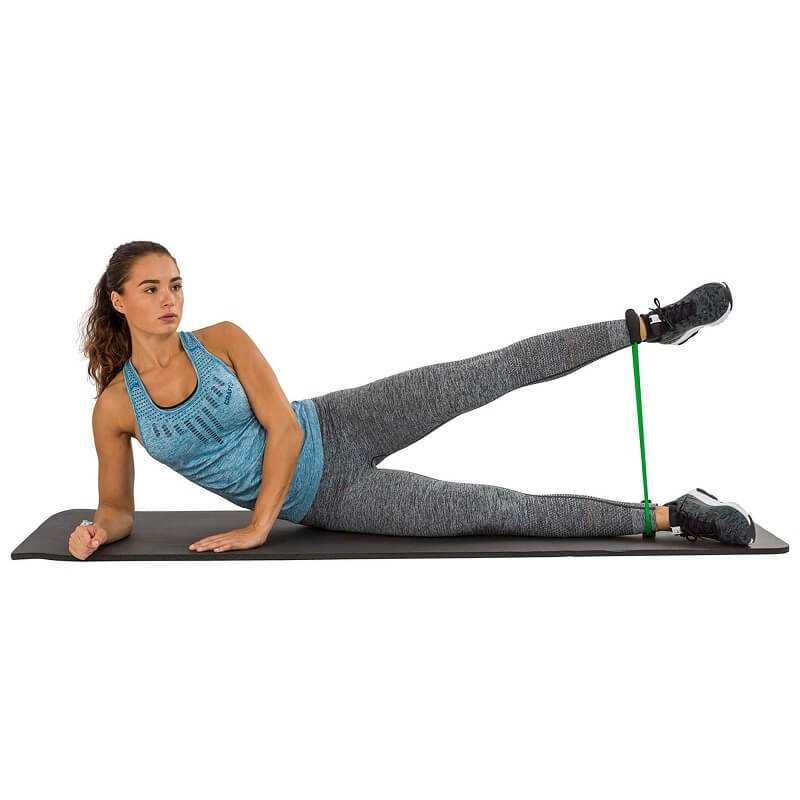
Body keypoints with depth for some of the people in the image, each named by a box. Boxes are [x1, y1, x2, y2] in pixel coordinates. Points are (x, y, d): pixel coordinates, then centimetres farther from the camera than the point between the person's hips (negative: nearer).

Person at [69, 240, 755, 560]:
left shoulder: (222, 340, -7)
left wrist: (258, 528, -15)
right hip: (323, 502, -1)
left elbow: (283, 427, -10)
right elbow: (120, 509, 3)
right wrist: (96, 531, -20)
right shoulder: (115, 408, -7)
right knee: (495, 510, -12)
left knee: (491, 374, -16)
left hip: (333, 432, 1)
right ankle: (666, 516, -10)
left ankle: (650, 325, -6)